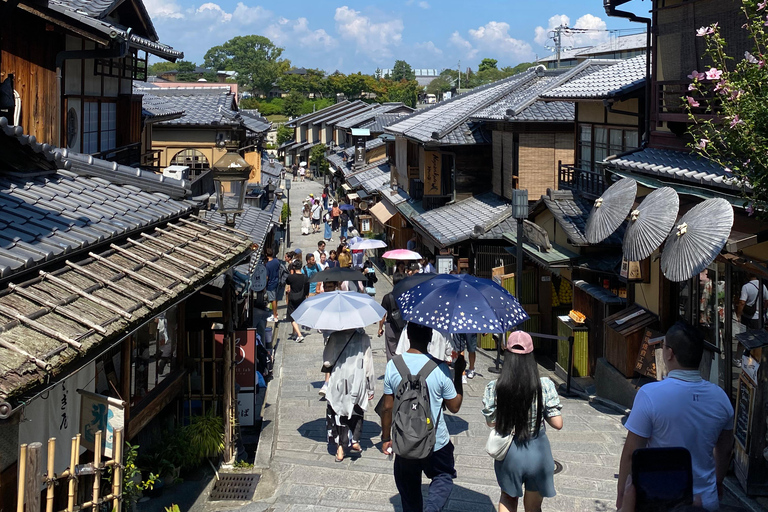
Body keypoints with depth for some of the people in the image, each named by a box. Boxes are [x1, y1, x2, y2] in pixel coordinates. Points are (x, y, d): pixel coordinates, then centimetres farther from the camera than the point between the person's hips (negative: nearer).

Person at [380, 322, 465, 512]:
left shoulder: (393, 365, -11)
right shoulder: (440, 368, -16)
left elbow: (387, 407, -4)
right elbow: (454, 407, -4)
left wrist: (386, 438, 10)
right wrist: (458, 374, 4)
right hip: (436, 443, -1)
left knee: (409, 493, 19)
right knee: (444, 477, 23)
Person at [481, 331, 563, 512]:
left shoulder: (494, 389, -14)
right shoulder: (545, 386, -16)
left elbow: (491, 422, -2)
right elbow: (557, 424, -12)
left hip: (508, 452, 1)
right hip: (538, 452, 0)